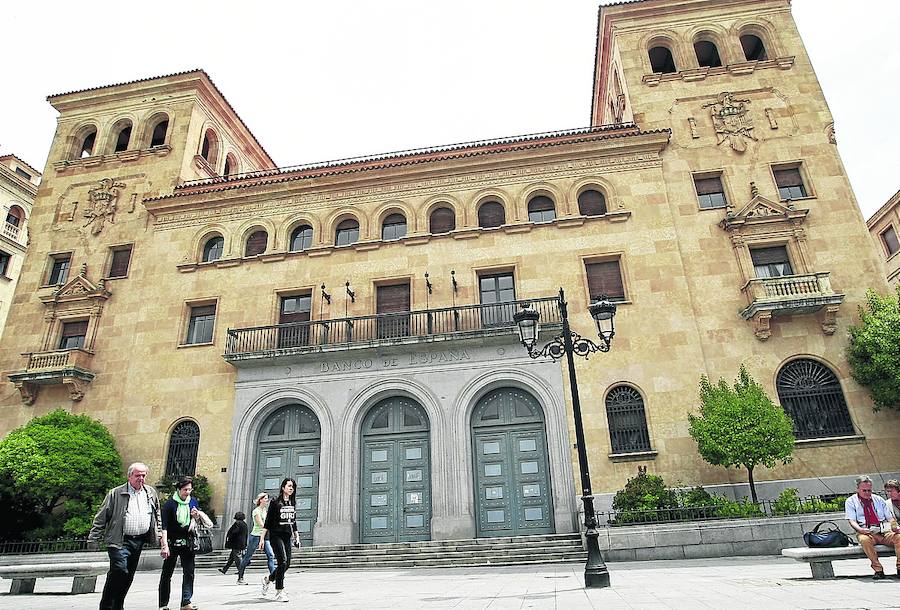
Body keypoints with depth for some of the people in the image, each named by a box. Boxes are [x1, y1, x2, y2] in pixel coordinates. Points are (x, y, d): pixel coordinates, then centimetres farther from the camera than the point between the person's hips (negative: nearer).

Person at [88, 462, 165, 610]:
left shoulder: (151, 493, 11)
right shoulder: (116, 493, -2)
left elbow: (157, 519, 16)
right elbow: (101, 518, 0)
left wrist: (162, 542, 13)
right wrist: (92, 539, -6)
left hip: (139, 541, 4)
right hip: (120, 541, -4)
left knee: (128, 576, 10)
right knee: (119, 570, -18)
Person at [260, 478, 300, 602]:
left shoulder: (292, 503, 10)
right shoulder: (275, 502, -7)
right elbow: (268, 521, -7)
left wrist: (297, 536, 17)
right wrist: (262, 537, -10)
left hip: (287, 536, 6)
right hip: (276, 535, -6)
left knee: (287, 564, 5)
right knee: (283, 562, -14)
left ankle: (268, 579, 30)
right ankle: (279, 592, -4)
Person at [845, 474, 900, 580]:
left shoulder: (879, 500, 20)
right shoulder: (851, 501, 9)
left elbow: (890, 518, 16)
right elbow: (852, 521, -1)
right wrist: (859, 529, -22)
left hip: (884, 532, 3)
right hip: (866, 533, -3)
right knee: (864, 540, -37)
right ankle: (878, 570, -26)